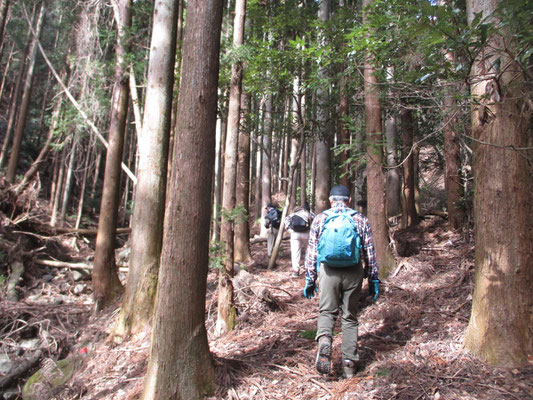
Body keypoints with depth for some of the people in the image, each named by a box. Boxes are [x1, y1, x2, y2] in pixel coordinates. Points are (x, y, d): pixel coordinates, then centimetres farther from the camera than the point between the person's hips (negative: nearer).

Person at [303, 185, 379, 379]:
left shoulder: (320, 219, 5)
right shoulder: (361, 220, 5)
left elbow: (311, 251, 4)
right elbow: (370, 252, 6)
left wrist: (309, 278, 9)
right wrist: (374, 279, 13)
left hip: (328, 271, -1)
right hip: (353, 273, 1)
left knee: (327, 311, 14)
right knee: (350, 317, 13)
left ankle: (324, 340, -16)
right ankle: (349, 364, 17)